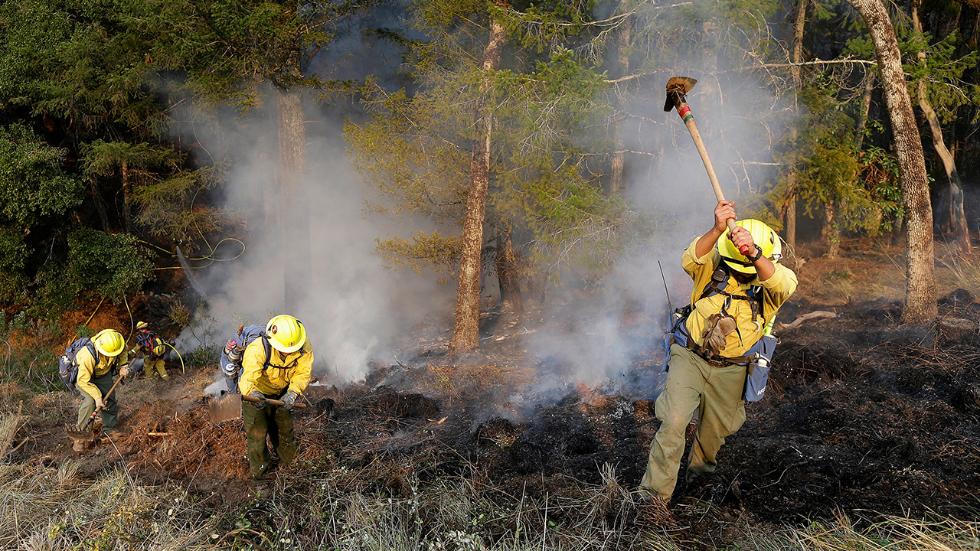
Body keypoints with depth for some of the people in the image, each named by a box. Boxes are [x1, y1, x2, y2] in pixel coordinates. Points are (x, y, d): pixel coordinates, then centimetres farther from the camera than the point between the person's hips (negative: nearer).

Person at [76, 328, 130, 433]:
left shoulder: (115, 342, -28)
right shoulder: (88, 356, -43)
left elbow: (123, 351, 0)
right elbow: (84, 381, -33)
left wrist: (123, 366, -13)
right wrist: (97, 397, -33)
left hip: (103, 373, 5)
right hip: (83, 374, -5)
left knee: (109, 399, 2)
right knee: (90, 401, -23)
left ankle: (109, 429, 18)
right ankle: (79, 430, -9)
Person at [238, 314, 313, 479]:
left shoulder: (304, 348, -28)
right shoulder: (258, 349, -41)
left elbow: (303, 373, -27)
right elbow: (248, 376, -51)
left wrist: (292, 393, -44)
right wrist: (252, 393, -72)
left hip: (281, 392, 4)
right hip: (256, 392, -4)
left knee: (285, 427, 21)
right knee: (256, 431, -1)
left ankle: (290, 461, 46)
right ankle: (259, 468, 24)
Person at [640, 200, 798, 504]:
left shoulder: (771, 282, -14)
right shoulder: (715, 264, -14)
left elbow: (784, 284, -39)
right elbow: (690, 260, -36)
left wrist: (753, 253, -56)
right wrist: (717, 230, -52)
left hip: (730, 369, 2)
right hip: (690, 356, -2)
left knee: (716, 428, 22)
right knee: (673, 422, -17)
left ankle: (701, 464, 56)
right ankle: (655, 492, -6)